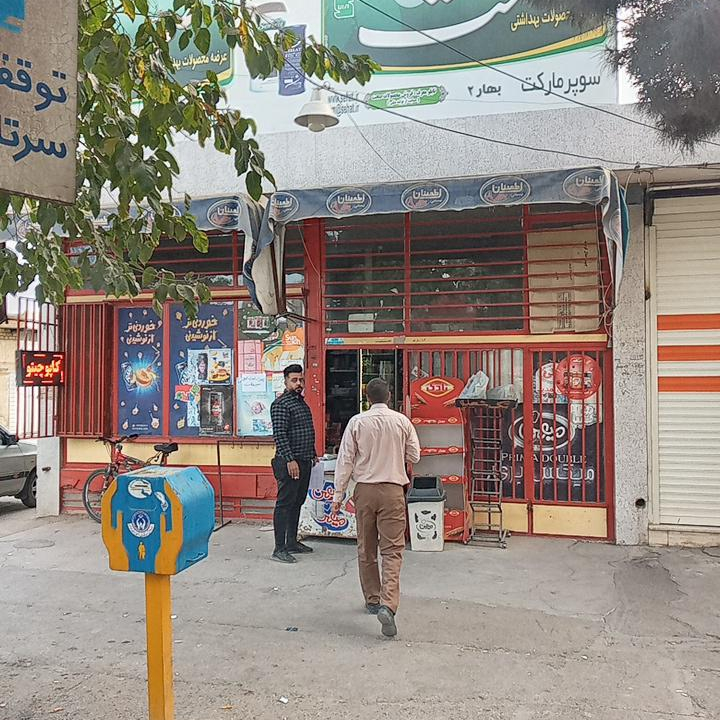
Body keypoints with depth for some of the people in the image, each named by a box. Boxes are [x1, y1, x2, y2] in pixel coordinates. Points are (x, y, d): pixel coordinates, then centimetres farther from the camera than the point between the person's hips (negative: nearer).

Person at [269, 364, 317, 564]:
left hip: (304, 462, 9)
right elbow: (280, 435, -19)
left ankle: (292, 542, 24)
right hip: (290, 462, -9)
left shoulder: (302, 402, 17)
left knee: (297, 502, 15)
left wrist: (313, 454, 23)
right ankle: (279, 549, -2)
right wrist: (290, 460, -23)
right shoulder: (281, 404, -11)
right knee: (284, 504, -6)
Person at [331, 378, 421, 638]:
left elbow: (345, 460, -3)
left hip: (364, 489, 1)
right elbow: (414, 456, 6)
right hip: (393, 489, -1)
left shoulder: (357, 422, -4)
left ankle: (372, 599, 26)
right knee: (392, 549, -1)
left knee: (366, 549, 15)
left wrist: (338, 494, 2)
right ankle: (387, 604, -17)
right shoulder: (402, 421, -3)